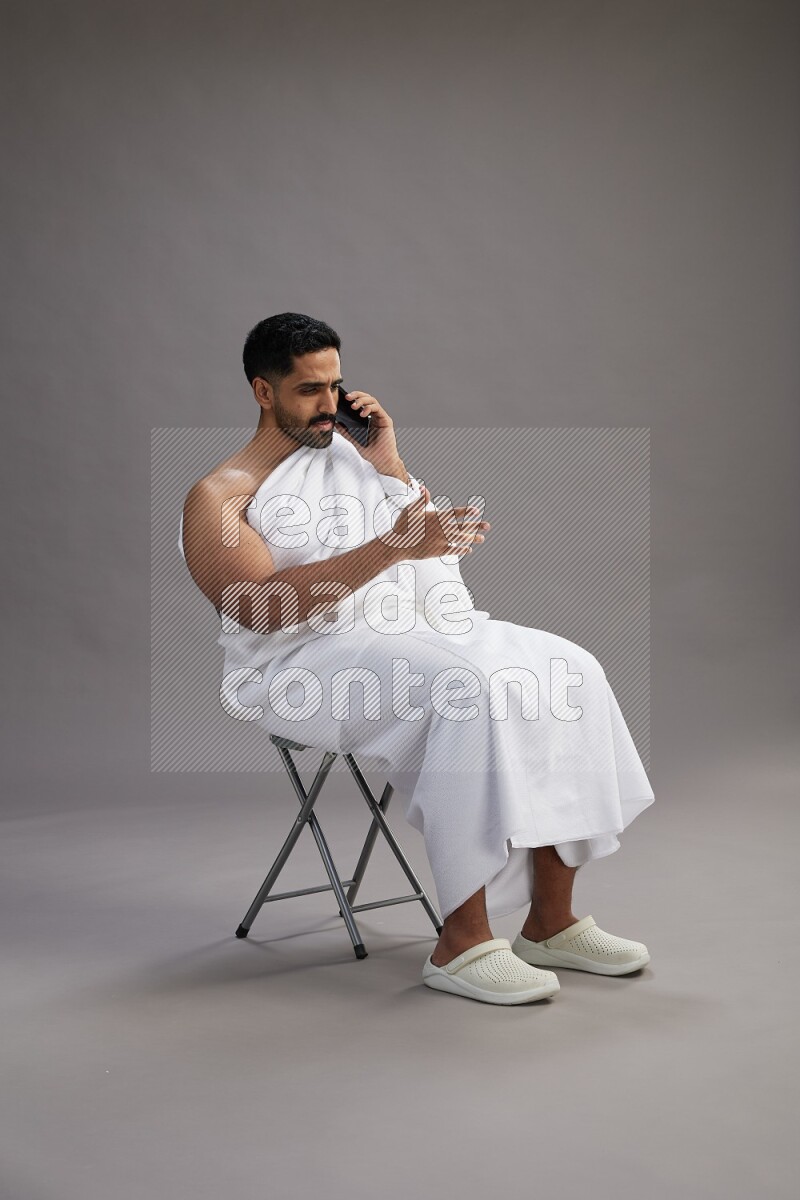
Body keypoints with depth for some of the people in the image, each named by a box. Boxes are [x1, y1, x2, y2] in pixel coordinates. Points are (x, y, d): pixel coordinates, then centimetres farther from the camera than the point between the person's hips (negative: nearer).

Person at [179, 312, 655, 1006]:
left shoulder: (349, 451, 21)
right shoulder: (219, 498, 2)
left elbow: (438, 552, 19)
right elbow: (259, 608, -17)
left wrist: (390, 467, 6)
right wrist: (389, 547, -26)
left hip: (415, 630, 7)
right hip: (303, 664, -6)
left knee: (565, 670, -15)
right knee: (467, 688, -33)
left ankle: (550, 921, -11)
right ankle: (461, 944, -28)